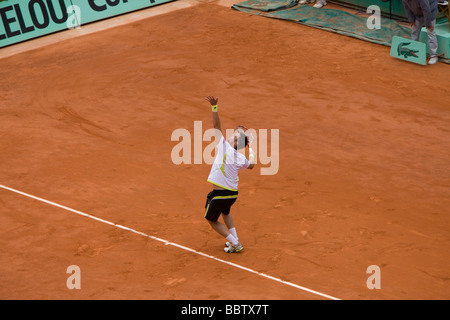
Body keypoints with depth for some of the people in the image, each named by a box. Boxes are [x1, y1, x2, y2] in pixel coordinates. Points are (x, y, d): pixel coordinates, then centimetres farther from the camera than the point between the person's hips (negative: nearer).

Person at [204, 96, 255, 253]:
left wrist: (214, 107, -14)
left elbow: (216, 126, -13)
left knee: (212, 220, 12)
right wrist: (252, 154, 36)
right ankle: (234, 240, 31)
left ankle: (235, 243, 7)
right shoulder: (241, 159, -1)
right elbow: (251, 165, 22)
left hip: (219, 193, -6)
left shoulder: (224, 146, -16)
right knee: (225, 213, 34)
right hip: (233, 193, 6)